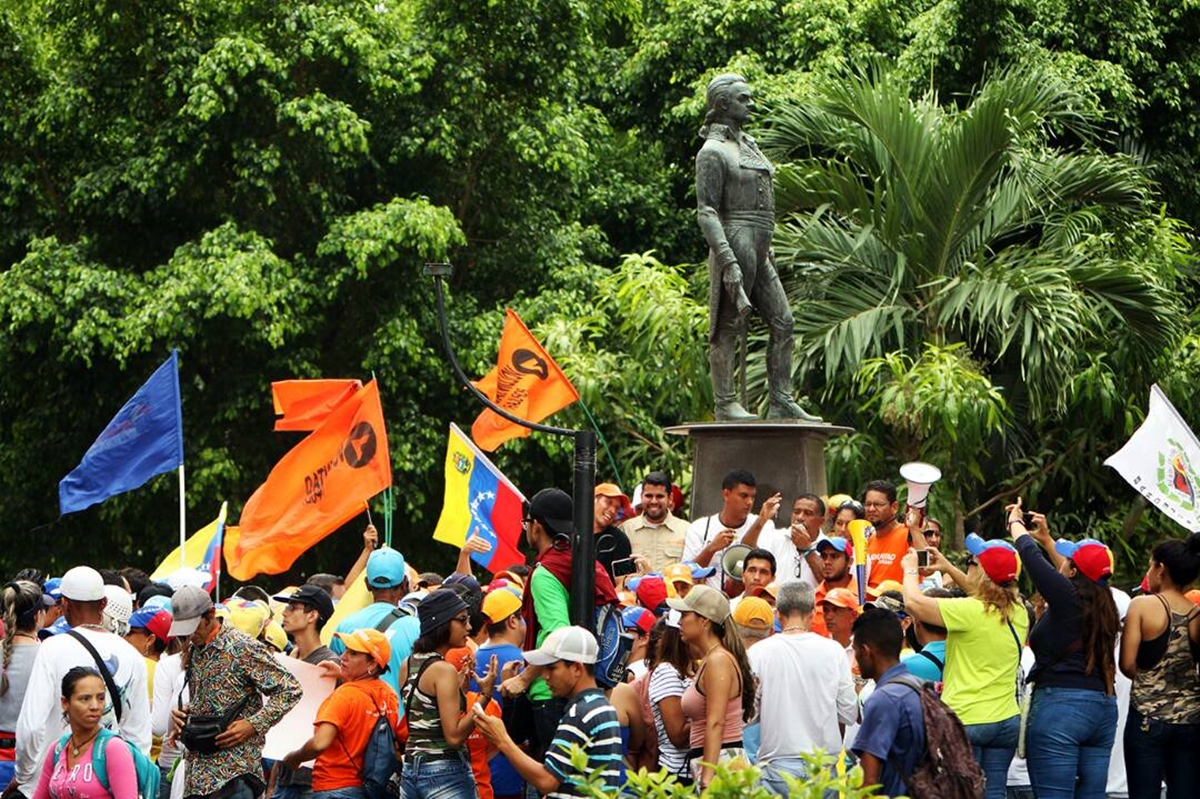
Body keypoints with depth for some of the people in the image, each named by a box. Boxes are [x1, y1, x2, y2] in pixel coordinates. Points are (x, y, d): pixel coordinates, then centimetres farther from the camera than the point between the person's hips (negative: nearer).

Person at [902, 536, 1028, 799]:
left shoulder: (970, 611, -17)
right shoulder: (1018, 612, 4)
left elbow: (914, 603, -15)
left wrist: (911, 570, 4)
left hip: (966, 719, -6)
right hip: (1006, 718, 6)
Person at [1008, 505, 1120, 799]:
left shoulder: (1067, 596, -9)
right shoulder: (1104, 603, 10)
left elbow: (1031, 556, 0)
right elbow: (1078, 577, 30)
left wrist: (1016, 523, 19)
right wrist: (1046, 539, 41)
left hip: (1060, 704, -8)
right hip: (1103, 706, 8)